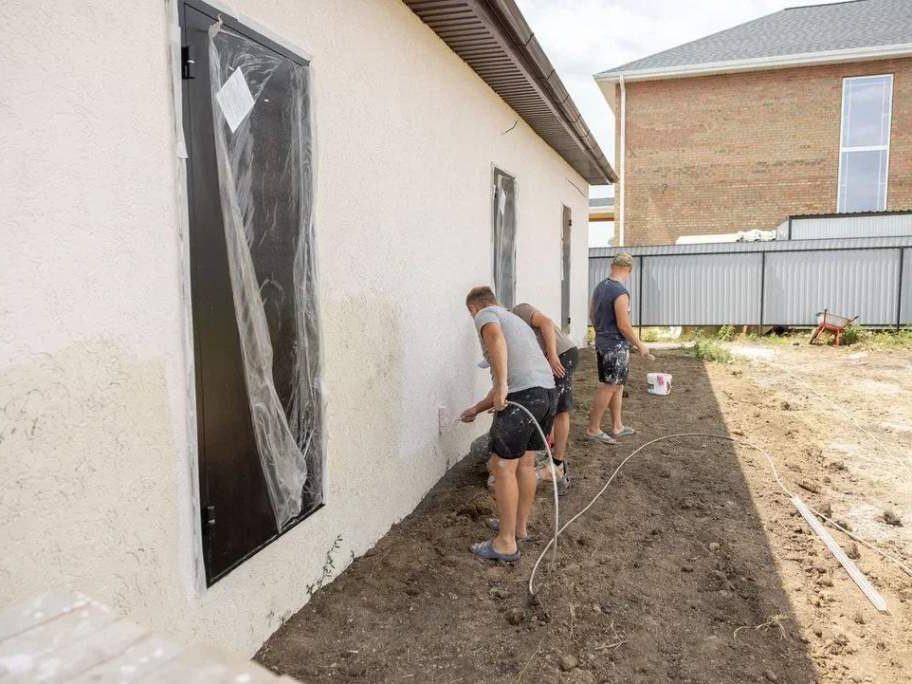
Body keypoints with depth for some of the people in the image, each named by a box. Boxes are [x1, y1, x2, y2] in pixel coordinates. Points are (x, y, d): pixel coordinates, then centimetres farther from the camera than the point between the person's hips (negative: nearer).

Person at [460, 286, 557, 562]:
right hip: (548, 391, 9)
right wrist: (477, 409, 40)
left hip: (522, 396, -8)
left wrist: (501, 384, -26)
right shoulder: (516, 320, 32)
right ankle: (520, 525, 33)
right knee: (525, 462, 20)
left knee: (504, 466, 2)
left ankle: (506, 543, 9)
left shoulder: (486, 315, 8)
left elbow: (495, 337, -19)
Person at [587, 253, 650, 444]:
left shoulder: (600, 287, 6)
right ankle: (593, 429, 7)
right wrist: (640, 345, -9)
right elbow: (624, 325, -20)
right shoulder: (620, 292, -20)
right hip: (616, 346, -9)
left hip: (602, 343, 9)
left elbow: (592, 315, 15)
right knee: (609, 387, 0)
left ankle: (617, 427, 25)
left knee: (617, 385, 17)